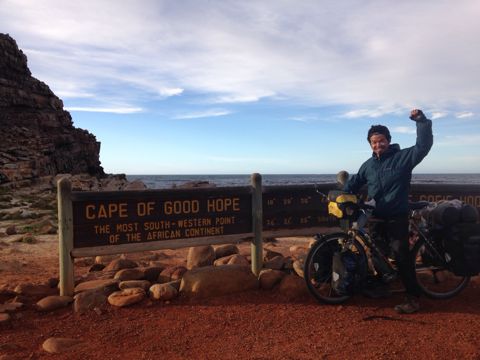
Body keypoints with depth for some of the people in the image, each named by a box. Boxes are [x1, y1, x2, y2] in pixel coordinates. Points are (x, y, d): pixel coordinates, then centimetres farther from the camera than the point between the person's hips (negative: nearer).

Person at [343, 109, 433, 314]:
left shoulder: (403, 157, -4)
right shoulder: (369, 165, 10)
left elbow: (424, 146, -17)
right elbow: (354, 182, 18)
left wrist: (421, 121, -24)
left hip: (397, 218, -5)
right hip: (375, 218, 5)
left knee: (402, 257, -8)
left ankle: (413, 298, -1)